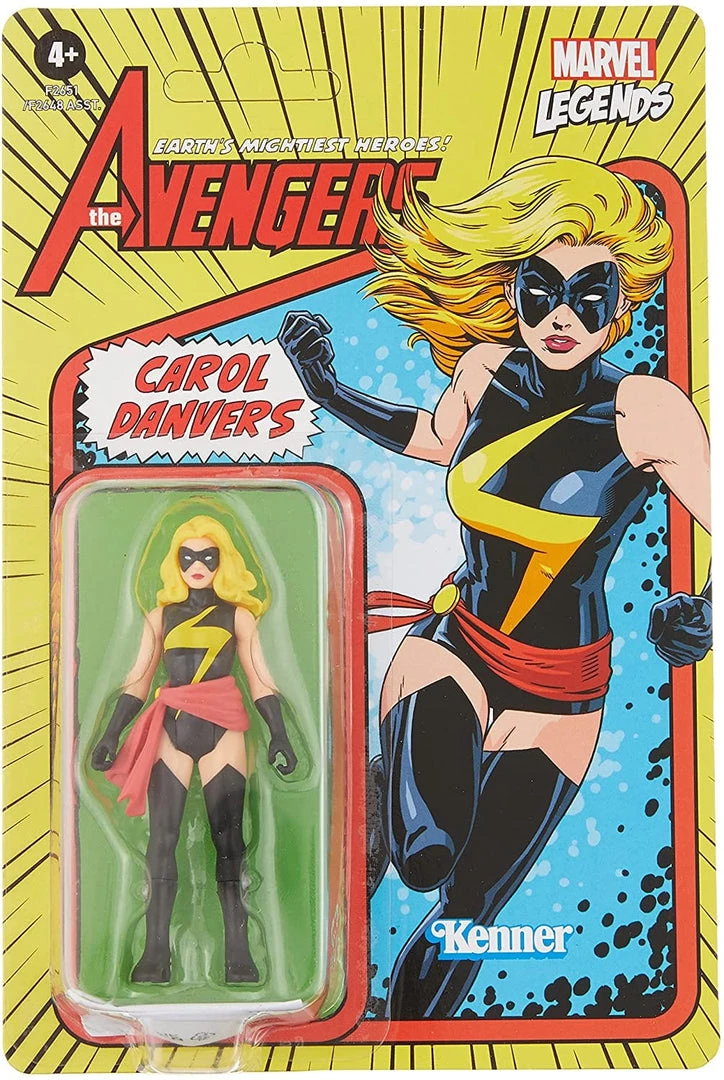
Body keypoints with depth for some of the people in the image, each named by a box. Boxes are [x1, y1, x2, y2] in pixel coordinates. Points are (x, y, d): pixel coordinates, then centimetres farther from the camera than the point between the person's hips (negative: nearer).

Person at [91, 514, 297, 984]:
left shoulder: (238, 615, 8)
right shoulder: (161, 615, 13)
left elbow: (259, 678, 5)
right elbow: (138, 680, 13)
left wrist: (279, 735, -1)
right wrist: (112, 734, 7)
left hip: (222, 729, -2)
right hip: (170, 730, 2)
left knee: (228, 839, -1)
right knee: (162, 838, 0)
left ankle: (238, 951, 5)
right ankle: (156, 953, 8)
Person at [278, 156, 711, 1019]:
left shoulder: (647, 411, -18)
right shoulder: (487, 368, -7)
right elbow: (434, 439, 13)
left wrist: (706, 614, -32)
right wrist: (329, 393, 9)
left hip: (557, 692, -1)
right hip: (453, 645, 2)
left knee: (466, 910, 9)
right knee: (423, 859, -22)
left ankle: (408, 1016, 41)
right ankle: (377, 796, 15)